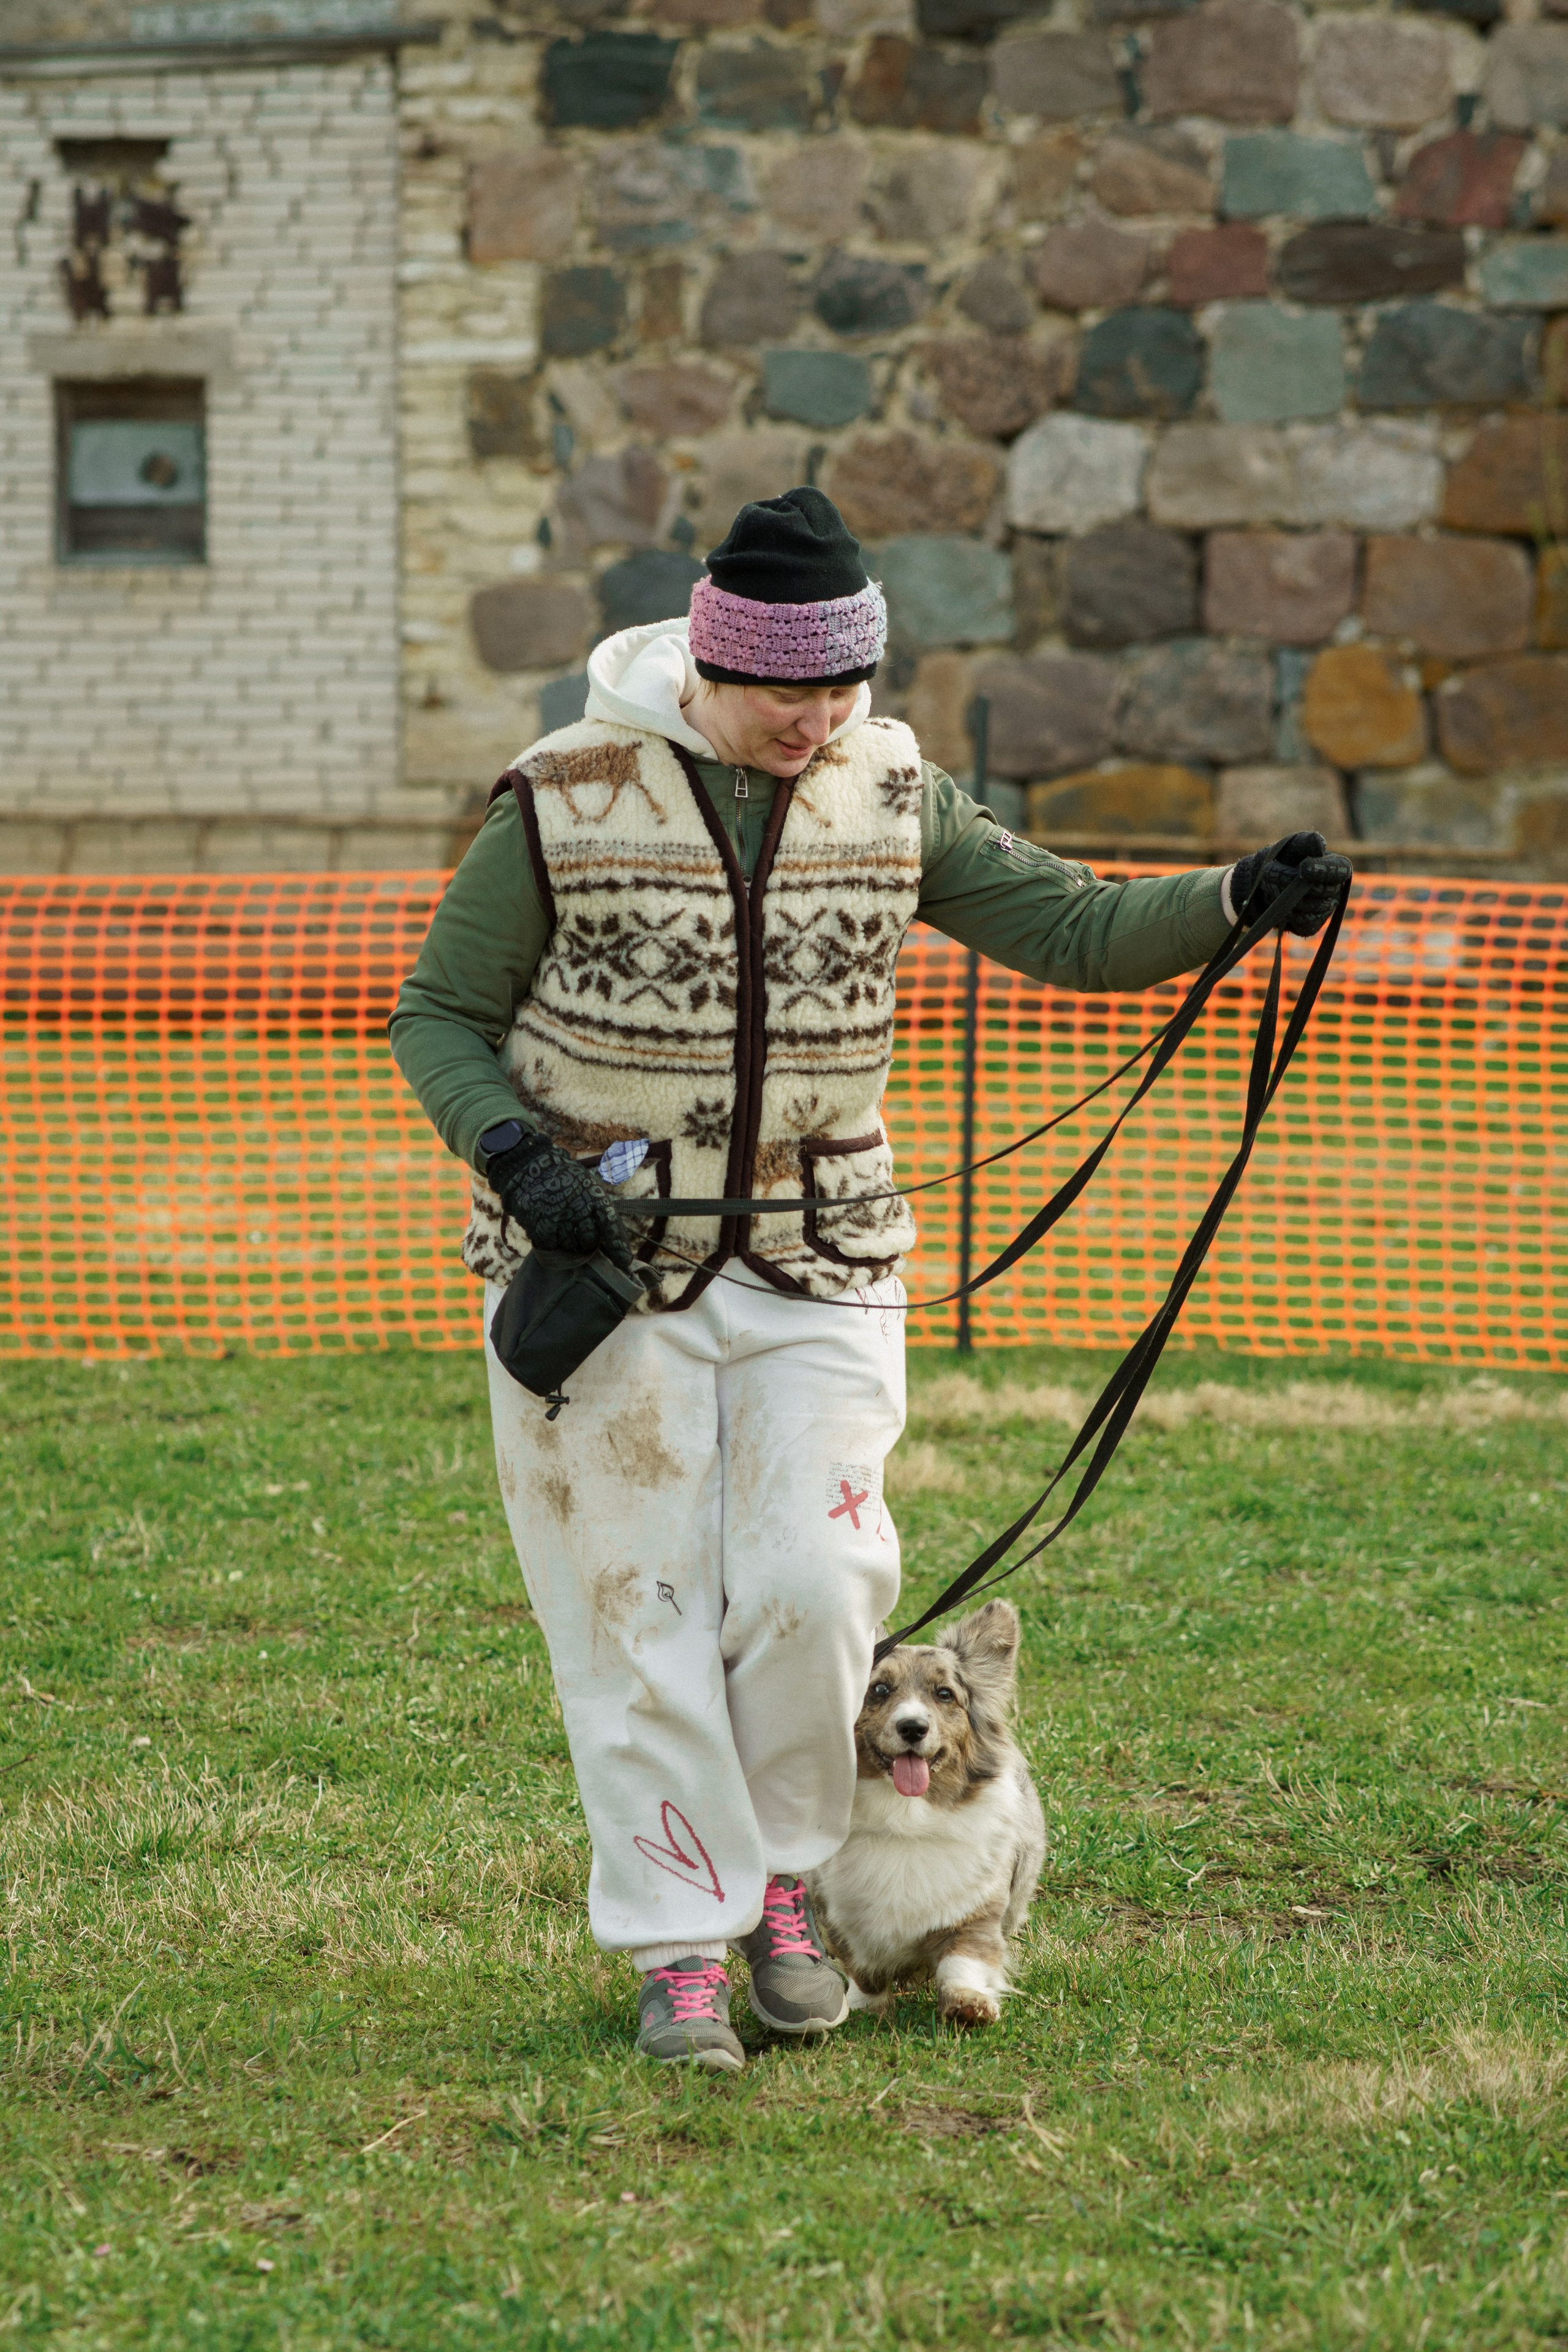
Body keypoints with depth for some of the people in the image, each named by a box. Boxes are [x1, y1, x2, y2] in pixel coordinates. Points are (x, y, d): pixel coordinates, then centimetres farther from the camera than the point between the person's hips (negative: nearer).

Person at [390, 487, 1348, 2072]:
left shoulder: (891, 797, 1)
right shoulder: (565, 803, -9)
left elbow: (1072, 929, 0)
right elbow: (440, 1017, -2)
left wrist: (1237, 899, -18)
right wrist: (517, 1157, -18)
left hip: (820, 1268, 2)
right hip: (600, 1265, -2)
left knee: (813, 1587, -7)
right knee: (638, 1610, 0)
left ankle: (778, 1877, 17)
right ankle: (681, 1947, 11)